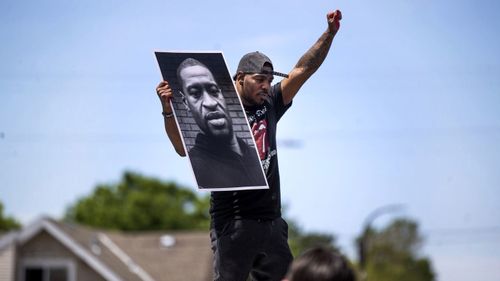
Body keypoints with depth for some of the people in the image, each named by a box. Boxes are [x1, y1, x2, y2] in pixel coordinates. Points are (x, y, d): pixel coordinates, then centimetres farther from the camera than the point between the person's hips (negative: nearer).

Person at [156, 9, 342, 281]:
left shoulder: (269, 106, 12)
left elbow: (303, 69, 11)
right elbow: (183, 148, -15)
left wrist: (329, 33, 4)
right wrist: (169, 111, -30)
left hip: (271, 221, 6)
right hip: (234, 223, -6)